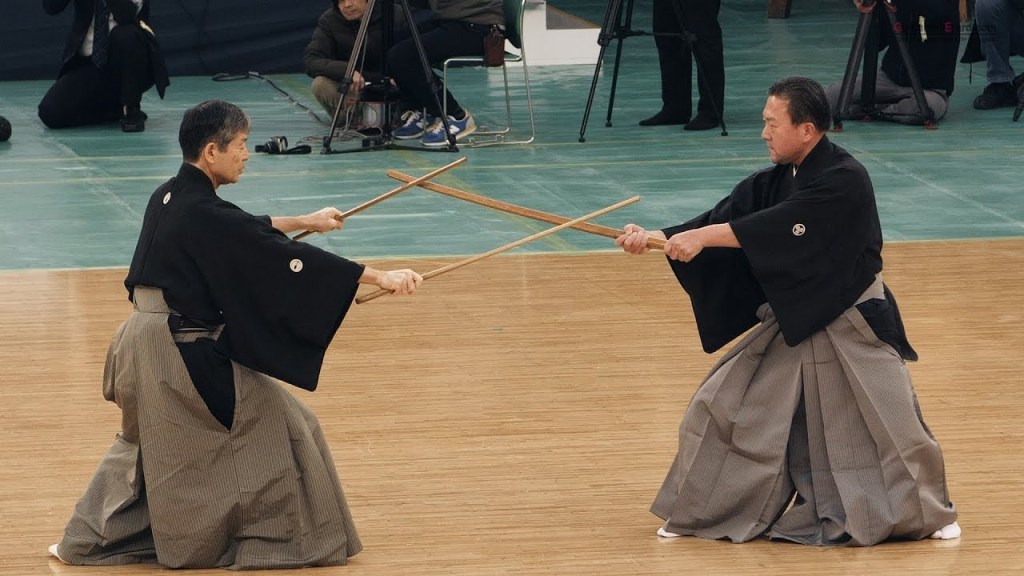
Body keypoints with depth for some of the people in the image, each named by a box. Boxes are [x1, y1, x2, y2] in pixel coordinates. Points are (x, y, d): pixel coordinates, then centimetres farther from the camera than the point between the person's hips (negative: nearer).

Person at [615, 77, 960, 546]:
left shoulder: (844, 181, -22)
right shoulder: (776, 180, 2)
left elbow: (779, 227, -32)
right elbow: (729, 215, -6)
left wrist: (702, 237, -35)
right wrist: (656, 237, -20)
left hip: (852, 327, -7)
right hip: (791, 325, 7)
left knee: (891, 424, -3)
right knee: (723, 405, 3)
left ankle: (929, 512, 21)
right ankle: (701, 512, 17)